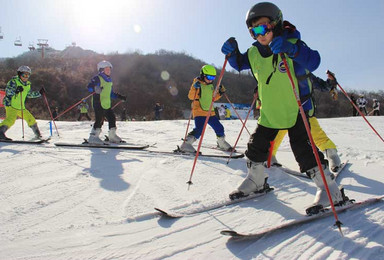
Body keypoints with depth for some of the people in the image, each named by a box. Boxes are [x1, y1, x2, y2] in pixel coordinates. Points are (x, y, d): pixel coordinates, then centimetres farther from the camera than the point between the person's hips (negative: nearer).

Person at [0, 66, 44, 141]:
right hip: (11, 105, -7)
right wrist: (16, 90, -38)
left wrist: (39, 93, 20)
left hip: (21, 107, 7)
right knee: (11, 119, -30)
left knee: (31, 119, 8)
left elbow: (29, 94, 27)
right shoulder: (13, 81, -8)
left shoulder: (27, 84, 14)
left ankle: (38, 135, 23)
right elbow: (8, 91, -20)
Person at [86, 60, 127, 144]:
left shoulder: (109, 81, 21)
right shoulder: (97, 78, -4)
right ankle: (93, 137, -7)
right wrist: (95, 89, -36)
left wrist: (120, 97, 24)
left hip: (107, 105, 8)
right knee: (99, 120, -14)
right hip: (98, 104, -8)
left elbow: (111, 93, 29)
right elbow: (89, 87, -16)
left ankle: (112, 136, 21)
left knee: (112, 118, 9)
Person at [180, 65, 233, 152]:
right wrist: (194, 88, -29)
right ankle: (186, 144, -17)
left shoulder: (211, 86, 16)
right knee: (199, 129, -24)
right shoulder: (197, 83, -5)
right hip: (199, 111, -7)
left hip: (210, 112, 7)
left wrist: (220, 93, 11)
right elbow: (191, 96, -14)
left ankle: (222, 143, 34)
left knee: (219, 128, 11)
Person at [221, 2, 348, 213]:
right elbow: (240, 63, 18)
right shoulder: (254, 53, 1)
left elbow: (313, 61, -30)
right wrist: (232, 53, -4)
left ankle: (331, 192, 1)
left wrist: (291, 49, -47)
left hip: (295, 110, -6)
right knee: (256, 146, 8)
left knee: (303, 150, -12)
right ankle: (257, 182, 30)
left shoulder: (292, 45, -15)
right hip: (269, 112, 6)